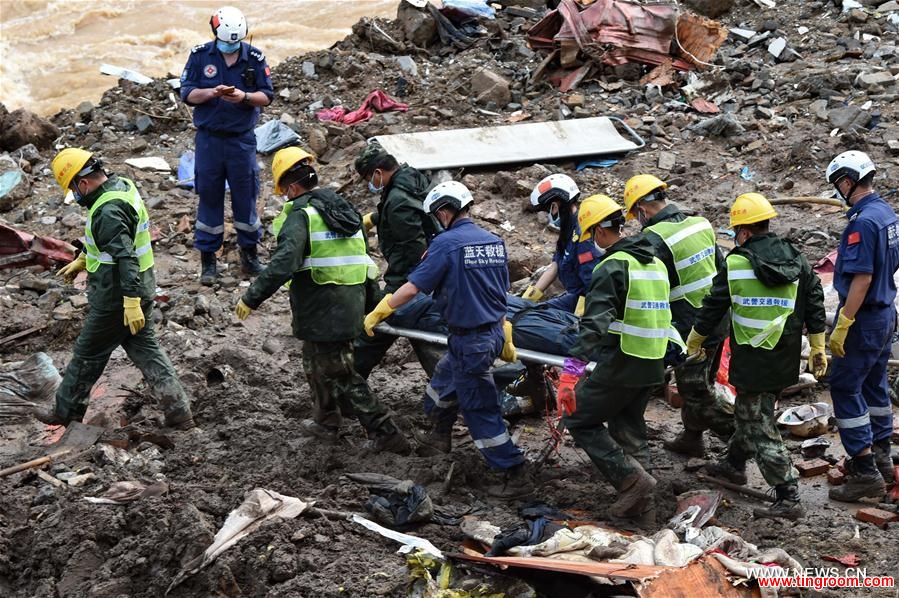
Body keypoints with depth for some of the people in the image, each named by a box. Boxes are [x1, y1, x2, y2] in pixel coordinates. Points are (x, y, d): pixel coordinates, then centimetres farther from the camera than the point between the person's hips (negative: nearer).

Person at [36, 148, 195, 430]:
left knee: (88, 353, 9)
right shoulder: (121, 185, 5)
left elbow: (125, 257, -32)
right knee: (145, 348, 14)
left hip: (115, 298, -9)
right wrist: (80, 260, 29)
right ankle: (178, 411, 11)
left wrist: (131, 303, -34)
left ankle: (66, 411, 27)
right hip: (140, 288, 9)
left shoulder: (109, 211, -27)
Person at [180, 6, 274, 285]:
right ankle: (208, 259, 14)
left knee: (245, 196, 8)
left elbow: (267, 95, -1)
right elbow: (186, 93, -4)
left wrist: (245, 97, -21)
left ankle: (249, 254, 22)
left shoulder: (255, 58, -4)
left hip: (242, 139, 0)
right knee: (209, 197, 5)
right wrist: (212, 92, -22)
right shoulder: (200, 55, -4)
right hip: (208, 138, 0)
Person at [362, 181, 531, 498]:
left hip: (471, 340, -8)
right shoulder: (494, 241, 5)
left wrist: (378, 312, -2)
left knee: (480, 410, 1)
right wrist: (504, 337, 20)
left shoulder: (447, 243, -16)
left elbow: (413, 287, -15)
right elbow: (500, 292, 12)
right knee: (445, 378, 31)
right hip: (494, 331, 8)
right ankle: (440, 435, 51)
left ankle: (514, 475, 4)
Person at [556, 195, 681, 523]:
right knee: (629, 429, 18)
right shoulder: (655, 263, 12)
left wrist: (572, 369, -34)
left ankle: (632, 478, -5)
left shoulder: (613, 266, -15)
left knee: (579, 419, 5)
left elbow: (595, 323, -27)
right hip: (652, 364, 8)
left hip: (619, 363, -8)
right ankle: (640, 505, 18)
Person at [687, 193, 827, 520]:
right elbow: (814, 305, 7)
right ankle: (735, 464, 47)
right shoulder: (796, 259, 2)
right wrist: (817, 348, 16)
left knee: (760, 428, -2)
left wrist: (694, 341, 13)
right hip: (786, 360, 7)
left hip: (753, 363, -7)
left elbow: (713, 307, -4)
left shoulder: (735, 264, -14)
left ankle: (788, 498, -8)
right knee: (748, 412, 27)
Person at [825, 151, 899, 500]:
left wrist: (842, 326, -22)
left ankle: (865, 472, -6)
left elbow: (862, 278, -25)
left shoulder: (863, 221, -22)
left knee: (844, 388, -4)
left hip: (863, 319, -10)